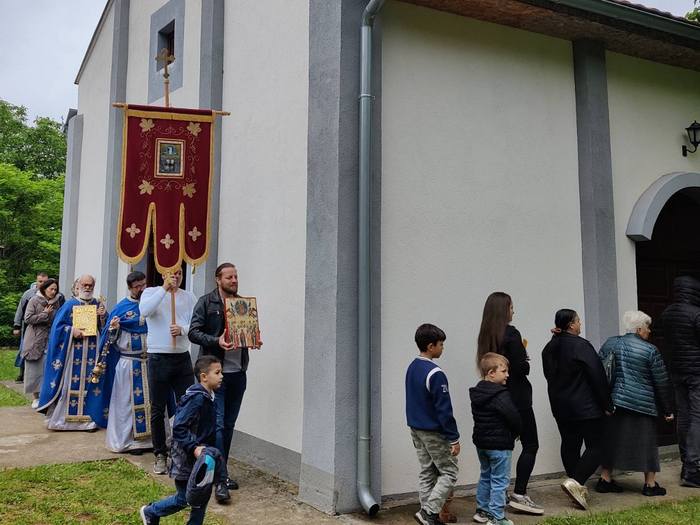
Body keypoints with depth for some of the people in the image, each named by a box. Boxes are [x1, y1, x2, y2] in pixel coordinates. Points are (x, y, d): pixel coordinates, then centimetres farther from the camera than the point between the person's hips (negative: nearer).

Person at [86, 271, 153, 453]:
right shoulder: (122, 307, -4)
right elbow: (111, 338, -2)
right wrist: (113, 328, -22)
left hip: (149, 361, 3)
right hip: (128, 362, -3)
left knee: (149, 400, 8)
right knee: (127, 402, 4)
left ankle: (147, 437, 18)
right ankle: (127, 440, 14)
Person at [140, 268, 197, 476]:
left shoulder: (189, 297, 7)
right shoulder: (151, 292, 2)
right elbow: (144, 311, -20)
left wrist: (182, 329, -19)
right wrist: (164, 288, -18)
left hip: (183, 357, 2)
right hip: (158, 358, -1)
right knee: (158, 409, 8)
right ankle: (160, 455, 20)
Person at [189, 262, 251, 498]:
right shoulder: (206, 302, -3)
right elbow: (194, 332, -8)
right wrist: (216, 341, -23)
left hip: (238, 372, 5)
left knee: (229, 424, 12)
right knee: (217, 424, -7)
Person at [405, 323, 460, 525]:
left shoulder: (412, 368, 6)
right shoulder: (435, 374, -22)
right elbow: (444, 410, -21)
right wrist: (454, 438, -15)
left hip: (416, 429, 9)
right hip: (434, 433, -9)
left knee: (427, 472, 14)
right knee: (449, 472, 3)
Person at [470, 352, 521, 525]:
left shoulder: (477, 393, 5)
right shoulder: (501, 395, -21)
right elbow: (514, 418, -23)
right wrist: (516, 432, -3)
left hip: (481, 442, 8)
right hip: (500, 444, -8)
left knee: (485, 476, 20)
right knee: (499, 481, 2)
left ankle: (482, 511, 29)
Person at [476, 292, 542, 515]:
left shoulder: (485, 335, 7)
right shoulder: (511, 333, -15)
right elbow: (522, 368, -19)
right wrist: (525, 361, 4)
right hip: (517, 397, -7)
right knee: (530, 445, 2)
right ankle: (519, 495, -2)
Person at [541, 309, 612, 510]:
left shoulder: (549, 348, 8)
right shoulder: (581, 346, -16)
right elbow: (597, 376, -15)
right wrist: (607, 404, -7)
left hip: (560, 407, 8)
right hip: (586, 407, -8)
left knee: (569, 445, 13)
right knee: (595, 446, -1)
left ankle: (578, 489, 20)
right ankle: (575, 481, -16)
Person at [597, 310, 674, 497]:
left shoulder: (610, 344, 5)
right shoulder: (650, 350, -8)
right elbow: (662, 382, -3)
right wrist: (667, 409, 5)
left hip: (614, 402, 5)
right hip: (642, 404, -5)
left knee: (613, 439, 12)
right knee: (646, 442, 7)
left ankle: (605, 479, 16)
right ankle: (650, 484, 14)